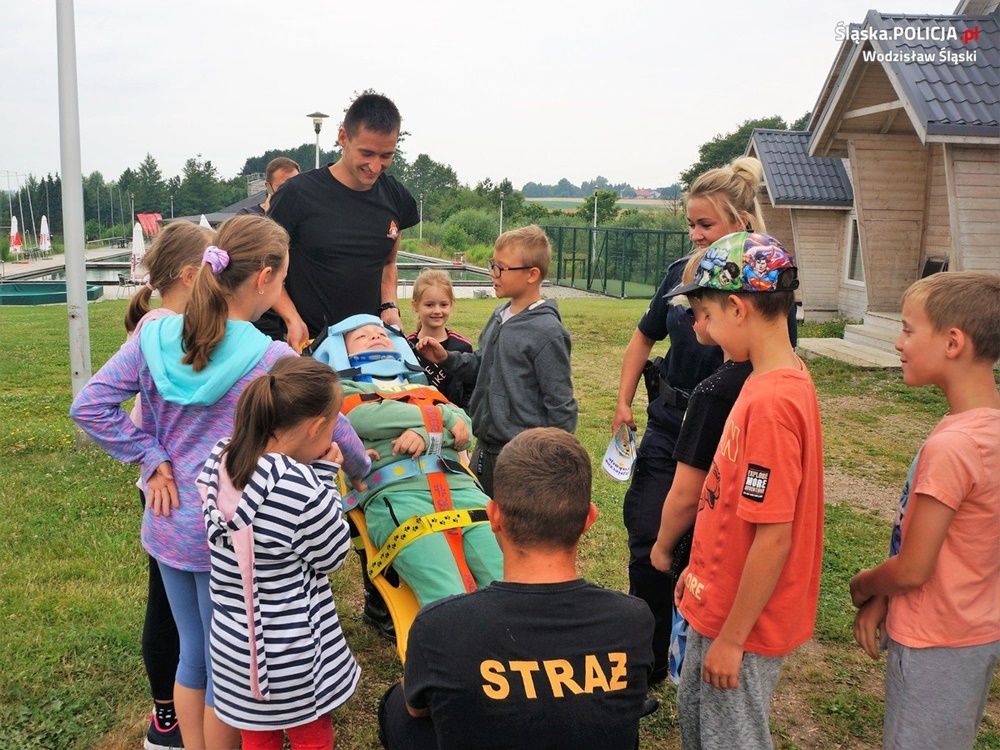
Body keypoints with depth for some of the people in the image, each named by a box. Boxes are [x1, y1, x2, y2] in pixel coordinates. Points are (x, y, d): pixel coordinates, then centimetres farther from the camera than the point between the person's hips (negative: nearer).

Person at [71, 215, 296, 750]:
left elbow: (89, 406, -5)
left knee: (193, 654, 24)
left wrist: (152, 459, -3)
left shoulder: (155, 335, -6)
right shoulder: (273, 361, -20)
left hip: (168, 524, 6)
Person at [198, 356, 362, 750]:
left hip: (235, 641, 6)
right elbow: (332, 557, -13)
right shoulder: (300, 487, -29)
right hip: (293, 653, -5)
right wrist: (325, 477, -10)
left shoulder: (220, 459, -8)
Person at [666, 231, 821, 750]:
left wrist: (731, 639, -18)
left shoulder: (770, 402, -29)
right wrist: (699, 572, 17)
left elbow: (774, 537, -27)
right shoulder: (783, 381, 1)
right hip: (719, 601, 9)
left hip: (744, 622, -9)